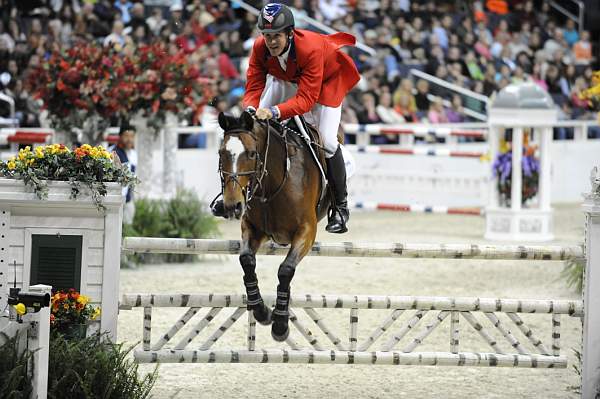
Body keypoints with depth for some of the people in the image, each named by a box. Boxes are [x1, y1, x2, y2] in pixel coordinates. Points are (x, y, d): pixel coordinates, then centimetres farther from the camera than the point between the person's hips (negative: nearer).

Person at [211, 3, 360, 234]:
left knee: (327, 141, -17)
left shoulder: (311, 49, -41)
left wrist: (274, 111, -58)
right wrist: (251, 108, -46)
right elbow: (254, 86, -23)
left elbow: (306, 98, -44)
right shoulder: (260, 48, -27)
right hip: (285, 79, 5)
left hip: (326, 81, -5)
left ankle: (340, 206, -1)